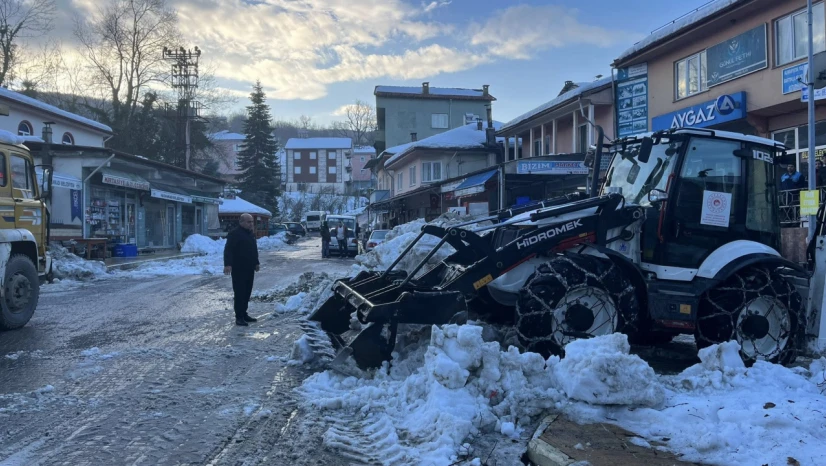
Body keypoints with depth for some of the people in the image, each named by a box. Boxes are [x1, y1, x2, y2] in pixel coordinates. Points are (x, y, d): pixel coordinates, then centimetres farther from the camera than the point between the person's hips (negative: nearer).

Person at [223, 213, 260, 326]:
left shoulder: (251, 234, 16)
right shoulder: (234, 234, -11)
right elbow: (228, 250, -19)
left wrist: (256, 263, 29)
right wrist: (228, 264, -28)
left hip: (249, 269, 8)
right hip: (239, 269, -8)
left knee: (247, 292, 12)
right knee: (239, 293, -6)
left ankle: (244, 314, 21)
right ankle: (239, 317, -2)